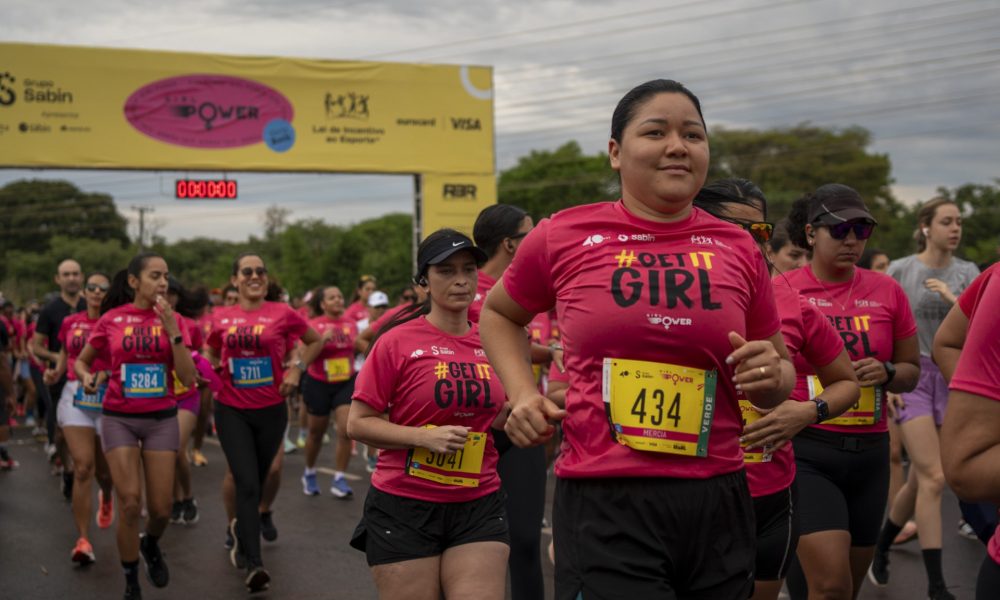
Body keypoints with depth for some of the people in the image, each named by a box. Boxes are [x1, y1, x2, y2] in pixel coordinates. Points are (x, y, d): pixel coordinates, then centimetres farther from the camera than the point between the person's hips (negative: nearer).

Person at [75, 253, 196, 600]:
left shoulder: (172, 321, -1)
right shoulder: (111, 319, -3)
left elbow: (188, 379, -10)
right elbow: (81, 361, 12)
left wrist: (172, 331, -18)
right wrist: (87, 378, -11)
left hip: (162, 418, 1)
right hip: (119, 418, -1)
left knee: (161, 508, 2)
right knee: (130, 503, -11)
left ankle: (151, 546, 38)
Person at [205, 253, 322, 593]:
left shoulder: (282, 313, -4)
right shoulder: (222, 318, 2)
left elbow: (315, 341, 10)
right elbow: (211, 352, 22)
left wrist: (297, 369, -2)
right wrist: (211, 369, 2)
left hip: (271, 410, 0)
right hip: (232, 410, 0)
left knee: (256, 482, 15)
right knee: (247, 484, -11)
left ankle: (240, 528, 45)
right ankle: (254, 564, -12)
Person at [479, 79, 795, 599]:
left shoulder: (739, 249, 6)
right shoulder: (563, 236, 0)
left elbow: (781, 370, 18)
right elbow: (497, 315, 18)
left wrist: (771, 376, -5)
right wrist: (522, 393, 2)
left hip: (717, 502, 3)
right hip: (602, 502, -3)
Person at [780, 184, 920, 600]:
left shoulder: (887, 291, 5)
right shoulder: (780, 291, -5)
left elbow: (912, 370, 12)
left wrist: (886, 373, -9)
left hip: (869, 452, 5)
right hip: (804, 450, -4)